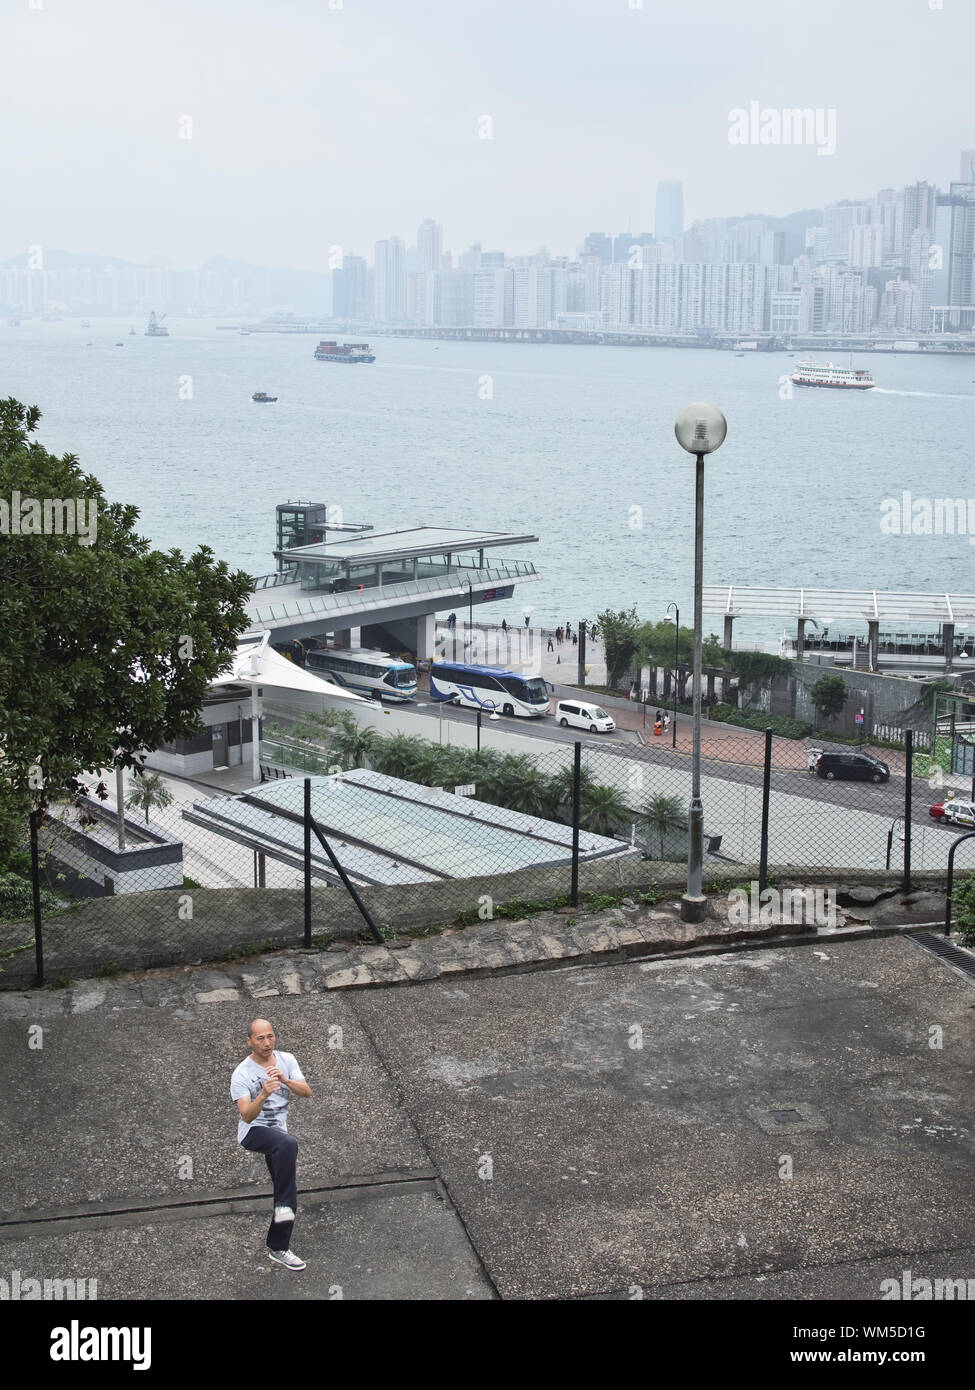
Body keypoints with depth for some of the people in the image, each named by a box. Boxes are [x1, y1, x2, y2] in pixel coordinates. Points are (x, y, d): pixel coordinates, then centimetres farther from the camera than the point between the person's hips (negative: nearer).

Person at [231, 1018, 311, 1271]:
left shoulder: (286, 1060, 2)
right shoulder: (242, 1074, -13)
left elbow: (306, 1091, -8)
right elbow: (247, 1116, -22)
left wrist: (285, 1080, -28)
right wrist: (264, 1094, -41)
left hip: (278, 1131, 6)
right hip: (253, 1132, -6)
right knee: (288, 1144, -37)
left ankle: (278, 1248, 13)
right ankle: (283, 1205, -29)